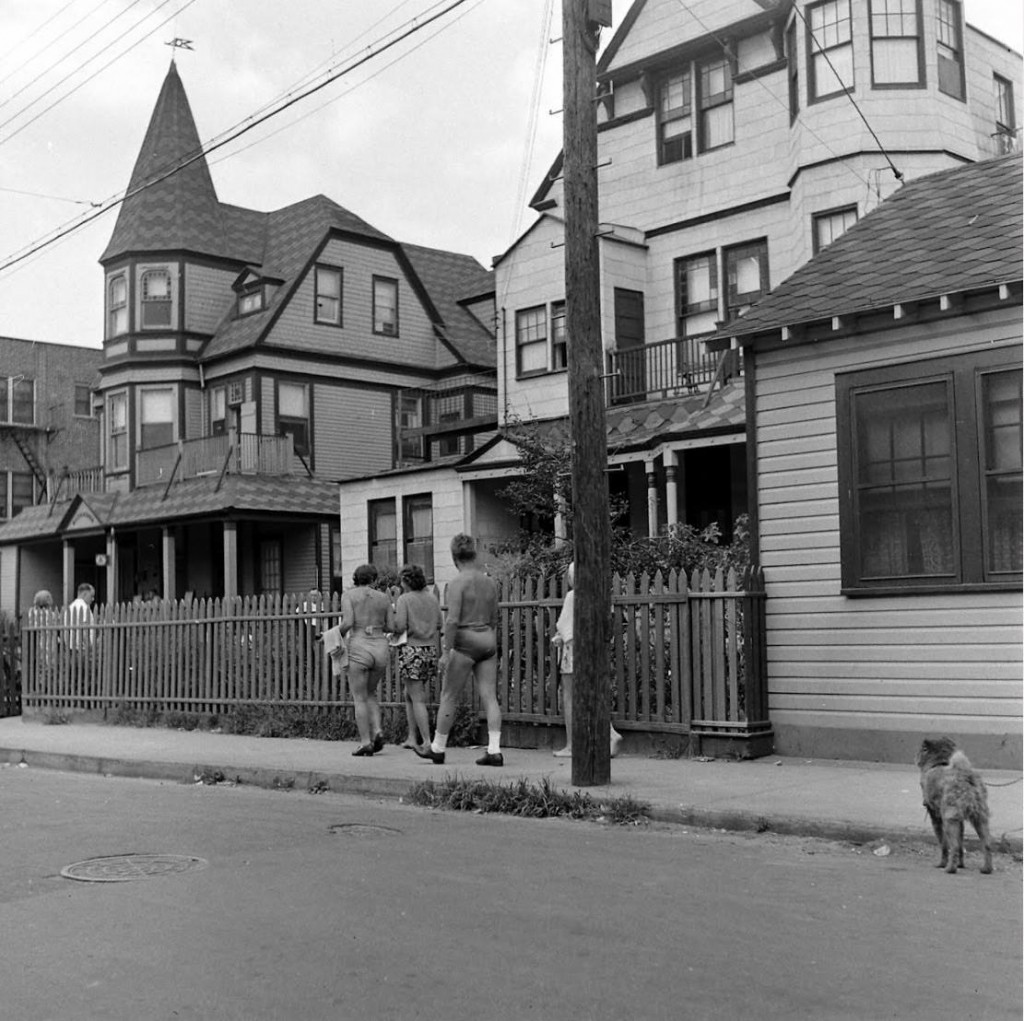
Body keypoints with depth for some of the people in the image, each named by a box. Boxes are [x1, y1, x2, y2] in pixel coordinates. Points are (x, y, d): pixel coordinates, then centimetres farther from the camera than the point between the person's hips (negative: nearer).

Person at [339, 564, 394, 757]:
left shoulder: (348, 595, 1)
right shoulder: (383, 598, 10)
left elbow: (347, 622, -12)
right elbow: (392, 627, 7)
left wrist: (337, 636, 6)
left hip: (359, 647, -3)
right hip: (380, 648, 4)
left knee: (359, 698, 5)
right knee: (370, 693, 22)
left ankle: (365, 742, -1)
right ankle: (377, 731, 3)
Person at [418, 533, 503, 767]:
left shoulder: (458, 583, -11)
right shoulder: (490, 582, 9)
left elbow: (453, 620, -18)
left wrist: (445, 652, -16)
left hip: (465, 642, -6)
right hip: (487, 641, 6)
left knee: (448, 697, 7)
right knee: (489, 697, 2)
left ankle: (437, 749, 17)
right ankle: (494, 751, -6)